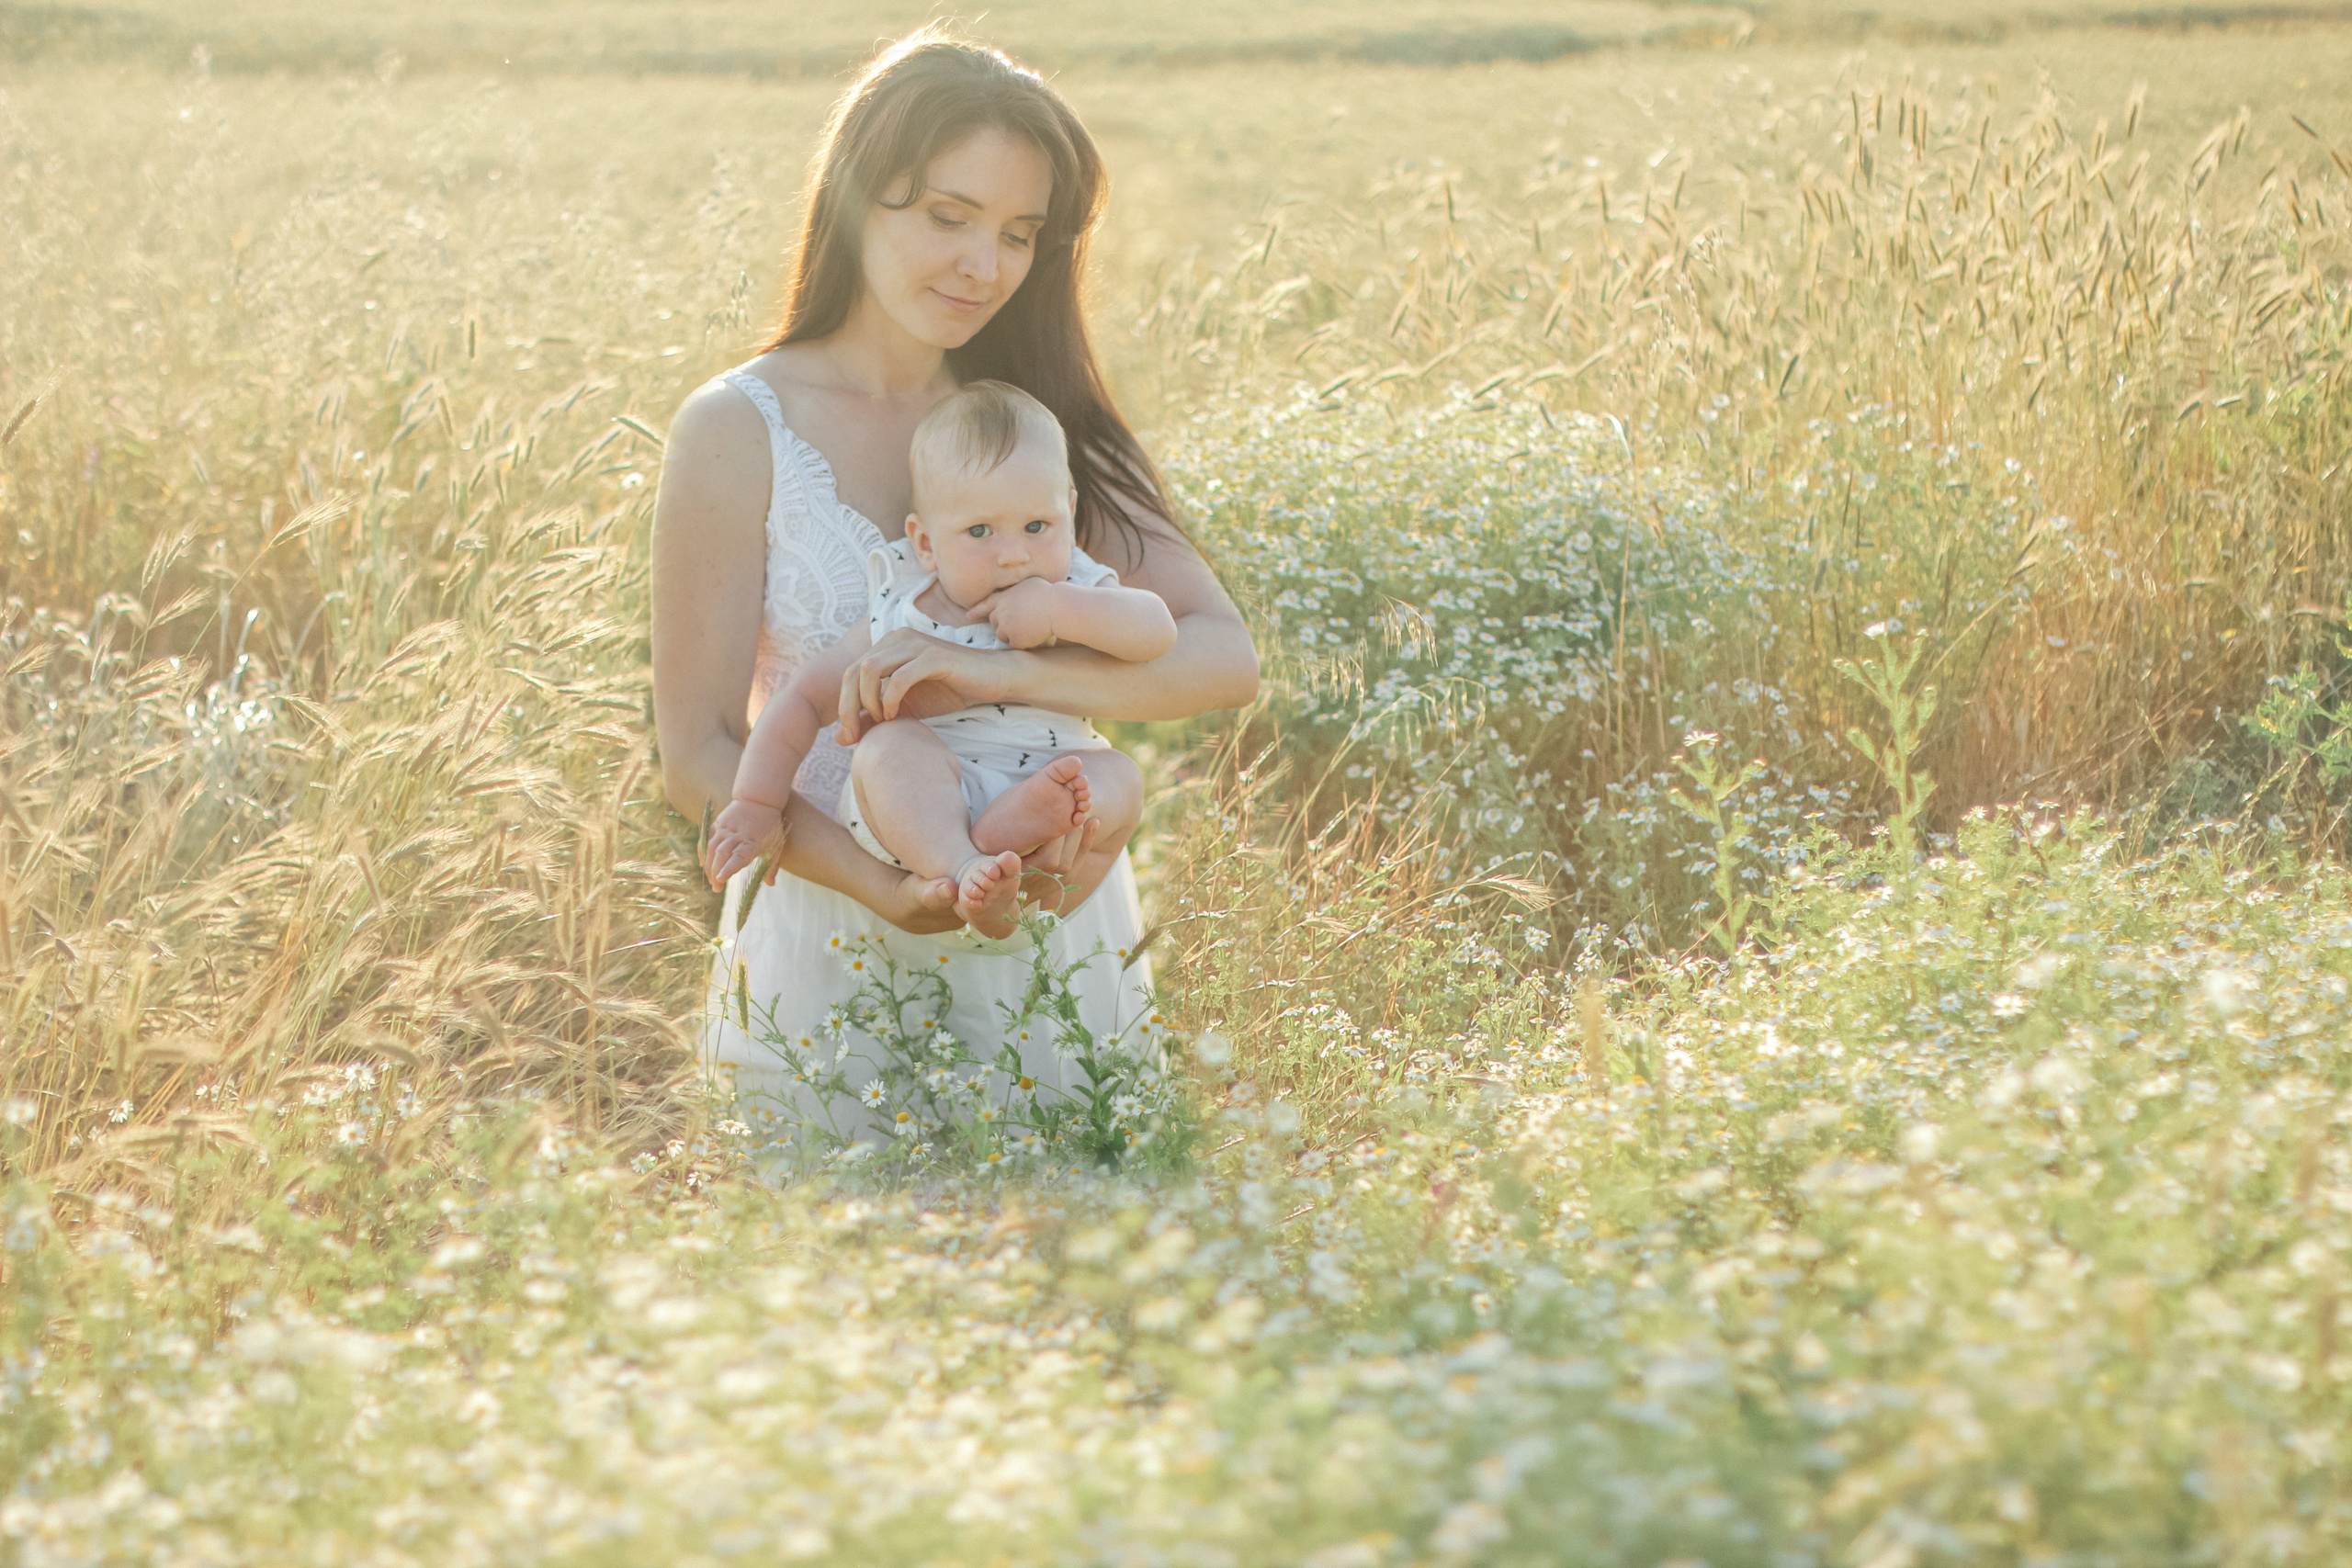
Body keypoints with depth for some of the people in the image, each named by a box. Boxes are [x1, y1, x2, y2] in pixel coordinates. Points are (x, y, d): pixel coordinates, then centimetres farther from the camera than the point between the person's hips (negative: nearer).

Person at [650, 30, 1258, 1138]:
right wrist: (891, 892, -24)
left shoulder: (1045, 424, 7)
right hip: (836, 961, -3)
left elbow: (1223, 658, -6)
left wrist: (995, 674, -23)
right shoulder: (742, 431, -5)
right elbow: (699, 755, -8)